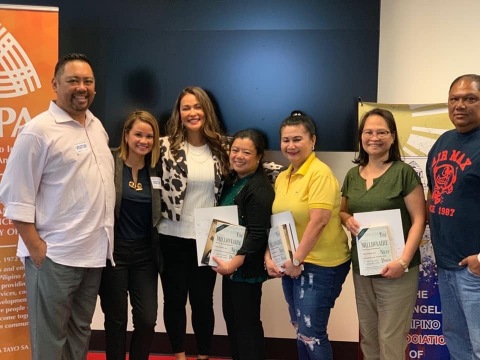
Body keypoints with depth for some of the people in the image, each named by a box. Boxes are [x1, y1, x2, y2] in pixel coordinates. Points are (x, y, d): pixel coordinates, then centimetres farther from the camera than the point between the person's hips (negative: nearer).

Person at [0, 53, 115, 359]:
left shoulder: (98, 126, 11)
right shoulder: (38, 130, -12)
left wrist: (103, 240, 13)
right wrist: (36, 248, -17)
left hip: (94, 252, 7)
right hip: (55, 256, -7)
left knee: (81, 330, 18)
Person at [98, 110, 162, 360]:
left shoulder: (156, 169, 5)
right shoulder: (110, 163, -8)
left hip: (145, 253, 3)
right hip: (114, 251, -3)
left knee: (147, 319, 3)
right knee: (116, 318, 8)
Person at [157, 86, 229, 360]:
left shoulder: (220, 146, 2)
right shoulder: (166, 146, -7)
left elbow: (228, 186, 12)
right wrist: (160, 213, -7)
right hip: (173, 236, -1)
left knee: (203, 299, 12)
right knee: (175, 298, 12)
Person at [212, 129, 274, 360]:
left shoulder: (259, 189, -18)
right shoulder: (232, 180, 10)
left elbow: (257, 234, -23)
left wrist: (234, 263, -25)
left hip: (246, 267, -9)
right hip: (229, 262, 9)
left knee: (247, 322, 0)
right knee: (231, 317, 18)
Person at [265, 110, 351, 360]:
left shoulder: (320, 173, -14)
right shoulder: (282, 178, 10)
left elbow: (318, 221, -21)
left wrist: (297, 260, -18)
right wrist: (269, 257, 3)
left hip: (320, 265, -8)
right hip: (289, 265, 8)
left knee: (311, 334, -4)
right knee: (300, 331, 17)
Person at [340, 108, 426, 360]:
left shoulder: (404, 172, -9)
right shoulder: (352, 175, 8)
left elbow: (419, 220, -10)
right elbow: (343, 211, 21)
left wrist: (403, 260, -20)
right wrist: (348, 220, -3)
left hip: (395, 269, -5)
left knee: (390, 340, -1)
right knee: (367, 336, 15)